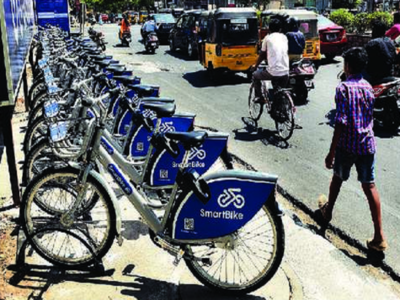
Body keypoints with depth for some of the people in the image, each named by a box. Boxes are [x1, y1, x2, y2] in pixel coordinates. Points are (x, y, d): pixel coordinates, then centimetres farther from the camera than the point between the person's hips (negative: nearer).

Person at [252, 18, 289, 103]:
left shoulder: (268, 38, 4)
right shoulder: (284, 37, 14)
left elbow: (262, 55, 11)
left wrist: (255, 66, 28)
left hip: (272, 72, -4)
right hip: (285, 73, 4)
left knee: (255, 75, 23)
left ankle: (259, 98, 20)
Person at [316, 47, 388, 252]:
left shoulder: (344, 88, -14)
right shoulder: (368, 87, 6)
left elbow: (341, 122, -20)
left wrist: (331, 152, -17)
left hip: (347, 145, -4)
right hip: (367, 144, 4)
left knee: (338, 178, 20)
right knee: (369, 186, 4)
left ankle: (327, 212, 44)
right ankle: (379, 237, 1)